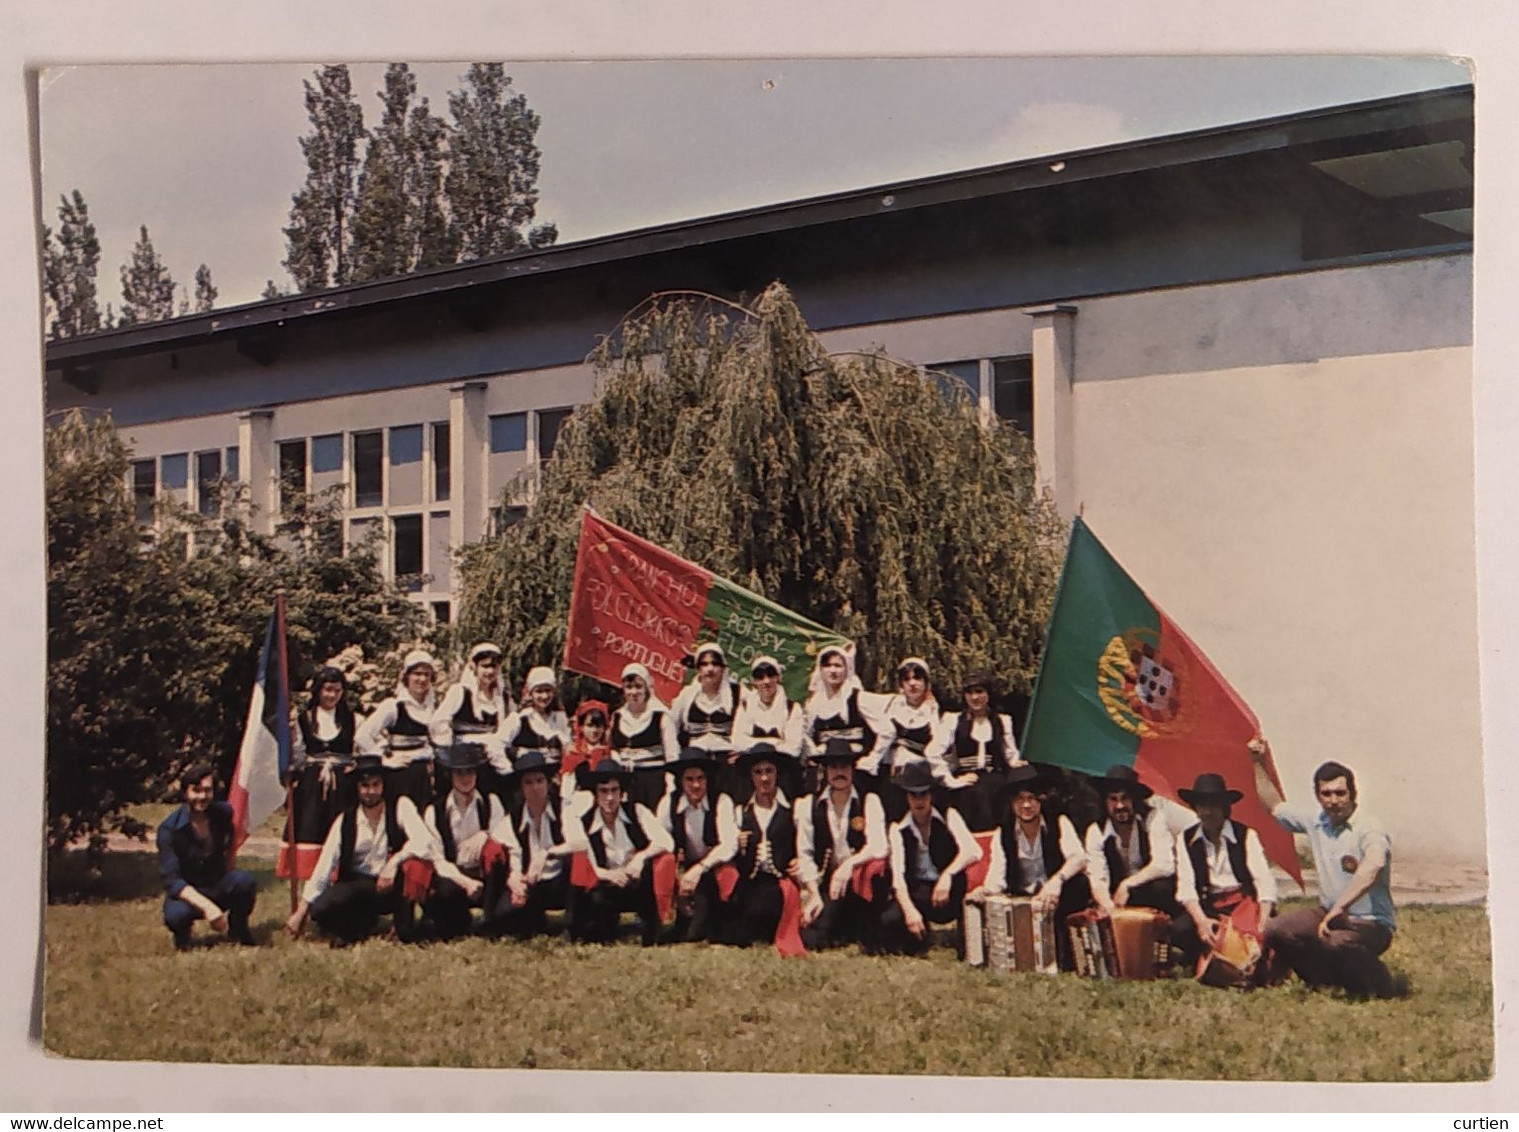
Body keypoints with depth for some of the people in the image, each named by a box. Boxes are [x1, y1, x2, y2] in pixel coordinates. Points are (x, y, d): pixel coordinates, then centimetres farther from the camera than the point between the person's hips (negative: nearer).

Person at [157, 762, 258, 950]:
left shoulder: (223, 813, -5)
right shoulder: (169, 829, -19)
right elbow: (171, 880, -27)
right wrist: (206, 906, -40)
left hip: (218, 887, 3)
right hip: (186, 892, -3)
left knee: (245, 881, -30)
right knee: (176, 914, -38)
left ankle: (237, 928, 0)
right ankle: (182, 933, 0)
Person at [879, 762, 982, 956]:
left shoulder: (948, 817, -1)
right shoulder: (898, 829, 0)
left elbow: (973, 851, -17)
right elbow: (897, 874, -12)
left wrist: (947, 875, -35)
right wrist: (909, 909, -30)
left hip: (949, 893, -1)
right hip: (917, 894, 1)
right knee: (888, 921, -29)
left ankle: (967, 945, -19)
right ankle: (918, 938, 6)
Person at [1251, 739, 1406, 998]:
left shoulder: (1368, 829, -19)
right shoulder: (1316, 822, 5)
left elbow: (1372, 868, -40)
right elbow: (1275, 806, 24)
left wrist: (1339, 908, -49)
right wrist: (1259, 764, 16)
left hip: (1371, 923, -7)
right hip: (1329, 914, 7)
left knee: (1336, 943, -38)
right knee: (1273, 931, -12)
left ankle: (1385, 985, -8)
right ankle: (1330, 979, 10)